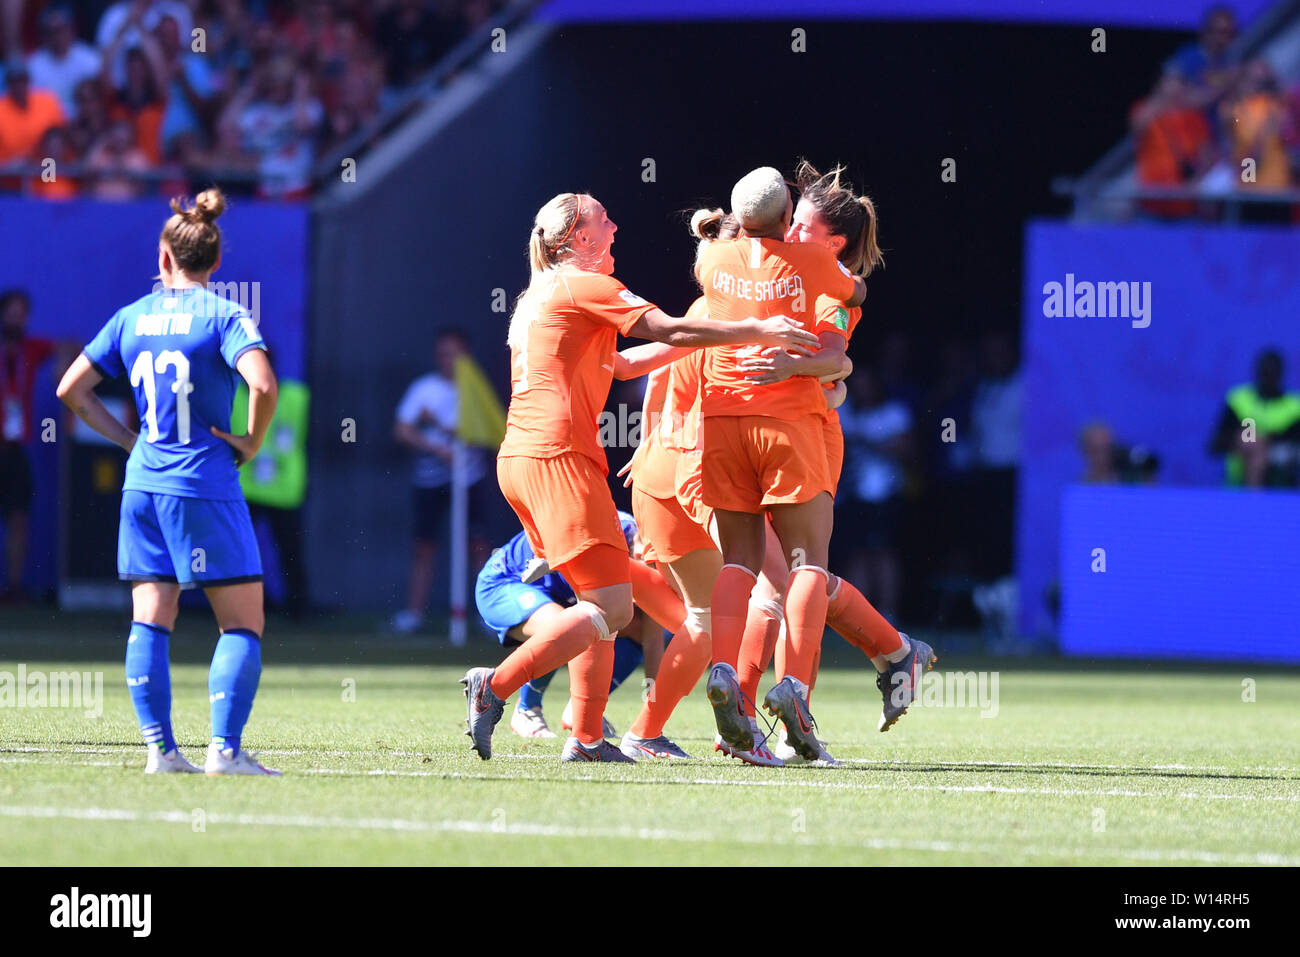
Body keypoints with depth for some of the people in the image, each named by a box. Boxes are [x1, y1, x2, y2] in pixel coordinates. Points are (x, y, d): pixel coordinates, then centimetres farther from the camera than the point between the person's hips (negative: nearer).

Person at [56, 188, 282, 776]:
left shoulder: (132, 318, 8)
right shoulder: (223, 316, -7)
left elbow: (71, 389, 12)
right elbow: (263, 384, -23)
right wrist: (253, 441, -7)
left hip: (143, 482, 5)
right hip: (205, 484, -5)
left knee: (149, 622, 7)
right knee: (243, 622, 1)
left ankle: (160, 748, 1)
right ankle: (225, 749, -9)